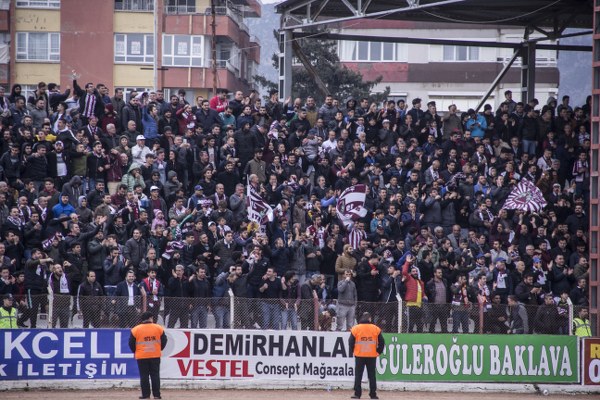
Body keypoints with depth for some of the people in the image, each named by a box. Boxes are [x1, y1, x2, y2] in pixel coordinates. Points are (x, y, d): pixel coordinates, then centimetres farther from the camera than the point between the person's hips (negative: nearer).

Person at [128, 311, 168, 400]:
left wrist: (135, 352, 17)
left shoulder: (136, 330, -4)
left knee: (144, 376, 4)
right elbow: (164, 341, 4)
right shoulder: (159, 328, -1)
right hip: (155, 356, 1)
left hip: (142, 356, -1)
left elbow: (131, 343, 1)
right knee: (155, 375, 7)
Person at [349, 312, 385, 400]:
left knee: (358, 375, 5)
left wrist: (354, 351, 12)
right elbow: (381, 342, 0)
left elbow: (351, 342, -2)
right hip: (372, 356, 1)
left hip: (359, 356, -1)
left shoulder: (355, 328, -3)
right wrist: (378, 352, 11)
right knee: (372, 375, 7)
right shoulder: (376, 329, -1)